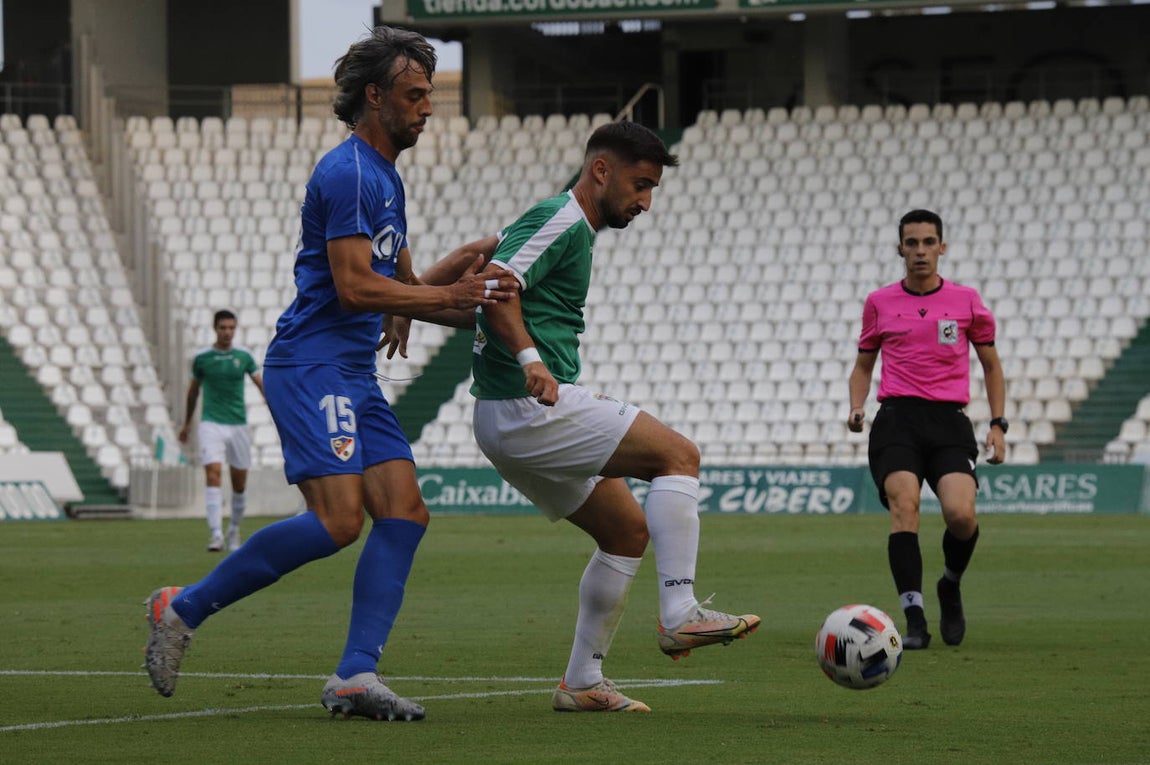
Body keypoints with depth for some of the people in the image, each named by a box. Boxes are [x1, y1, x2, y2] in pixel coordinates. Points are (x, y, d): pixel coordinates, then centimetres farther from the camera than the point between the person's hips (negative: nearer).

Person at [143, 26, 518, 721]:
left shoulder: (386, 179, 20)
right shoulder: (348, 174, -12)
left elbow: (401, 287, 25)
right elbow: (353, 287, -19)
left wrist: (470, 295, 9)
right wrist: (451, 294, -15)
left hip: (355, 376, 10)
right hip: (312, 368, -10)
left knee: (405, 513, -3)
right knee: (337, 520, -19)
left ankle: (356, 676, -7)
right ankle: (184, 610, -7)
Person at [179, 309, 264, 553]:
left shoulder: (243, 356, 3)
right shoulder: (202, 357, 1)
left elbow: (262, 385, 6)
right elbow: (193, 390, 15)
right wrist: (187, 424, 23)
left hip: (238, 425, 2)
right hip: (211, 424, -2)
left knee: (239, 482, 6)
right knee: (213, 473, -18)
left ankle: (234, 531, 26)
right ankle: (216, 534, -23)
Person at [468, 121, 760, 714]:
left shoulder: (566, 227, 23)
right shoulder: (562, 221, -9)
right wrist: (530, 359, -35)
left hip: (510, 420, 10)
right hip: (529, 406, -10)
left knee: (628, 529, 13)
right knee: (678, 455, -13)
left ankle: (582, 682, 12)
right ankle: (679, 614, -20)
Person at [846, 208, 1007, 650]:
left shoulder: (966, 301, 10)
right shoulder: (879, 303, 12)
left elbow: (991, 365, 18)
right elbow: (864, 364, 23)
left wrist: (997, 424, 9)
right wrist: (857, 408, 4)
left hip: (949, 421, 0)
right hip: (897, 419, 0)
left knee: (960, 513, -21)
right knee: (904, 504, -23)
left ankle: (951, 585, 12)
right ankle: (915, 619, -23)